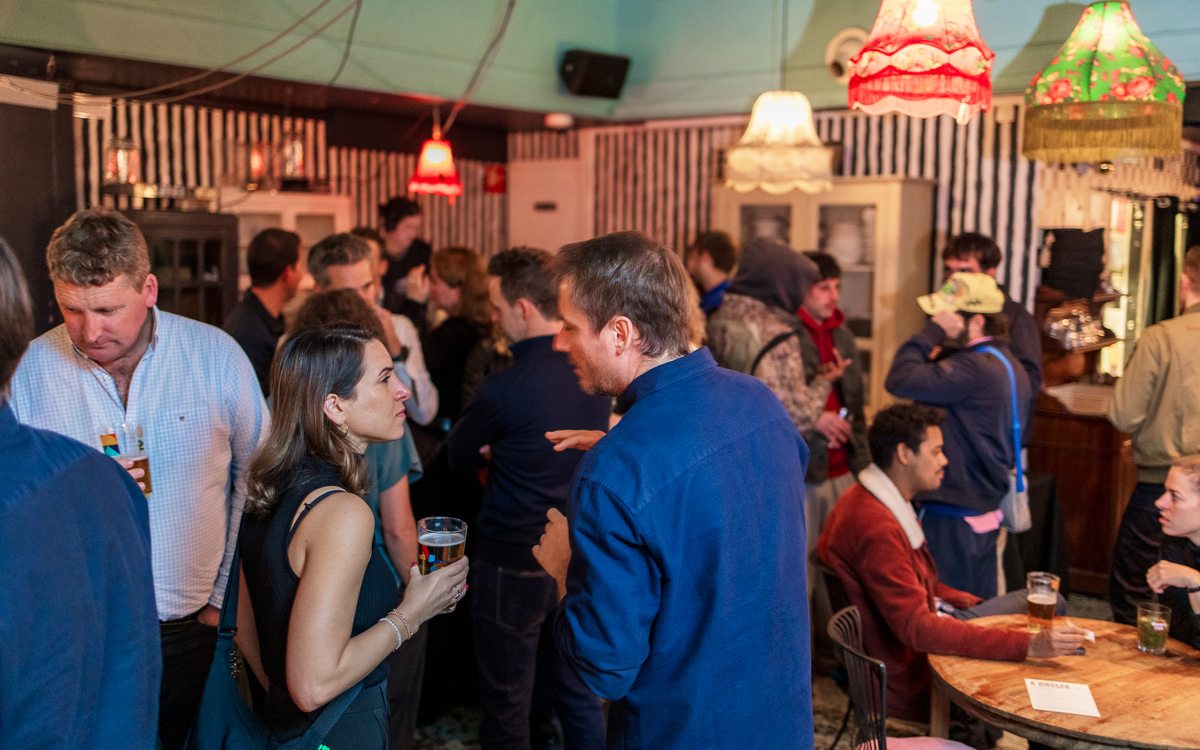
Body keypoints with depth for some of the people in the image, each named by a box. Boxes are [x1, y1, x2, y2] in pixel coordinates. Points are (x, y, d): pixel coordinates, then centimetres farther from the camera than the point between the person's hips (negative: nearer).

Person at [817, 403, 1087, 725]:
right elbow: (917, 629, -36)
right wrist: (1028, 646, -38)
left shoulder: (868, 500, 5)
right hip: (914, 677, -11)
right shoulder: (877, 529, -30)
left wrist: (974, 604, 1)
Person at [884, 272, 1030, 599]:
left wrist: (933, 333, -17)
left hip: (954, 516, -10)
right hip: (988, 509, 10)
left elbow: (900, 381, -28)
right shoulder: (1009, 365, 13)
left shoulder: (973, 367, -21)